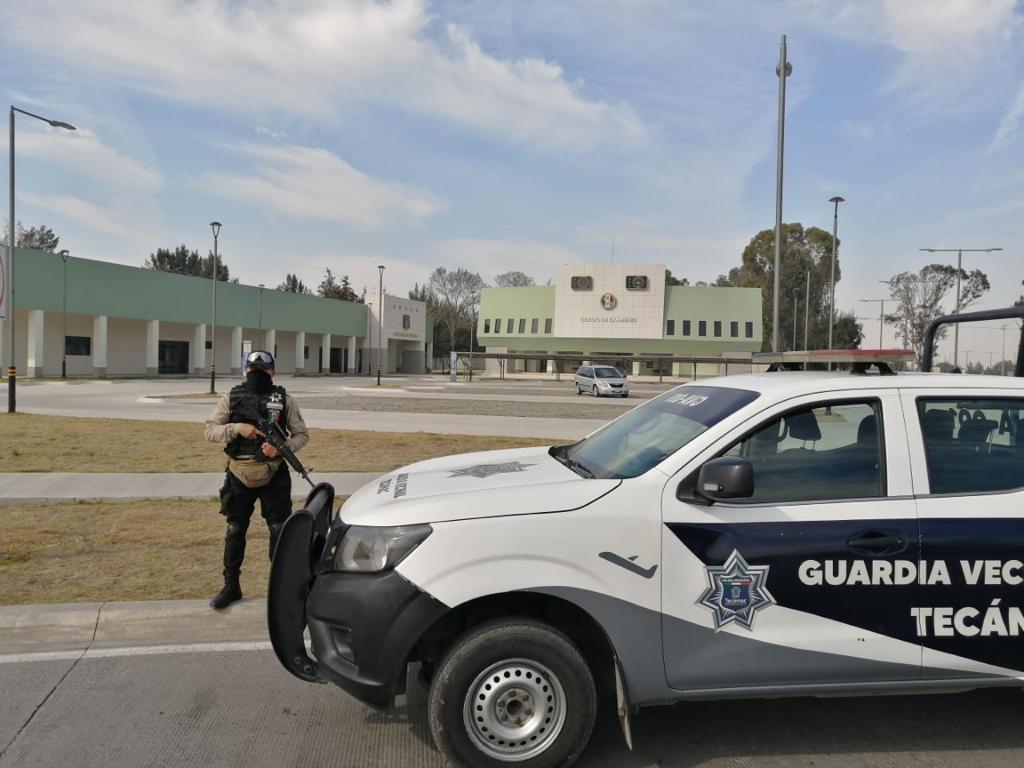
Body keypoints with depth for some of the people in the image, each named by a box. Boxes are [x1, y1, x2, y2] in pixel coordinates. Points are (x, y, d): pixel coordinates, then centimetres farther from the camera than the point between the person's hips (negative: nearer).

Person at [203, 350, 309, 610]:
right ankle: (231, 587, 26)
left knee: (280, 530, 5)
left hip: (274, 476, -1)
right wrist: (237, 428, -18)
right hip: (239, 476, 1)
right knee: (235, 531, 12)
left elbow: (302, 434, 2)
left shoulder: (285, 400, 0)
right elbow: (209, 431, -1)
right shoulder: (231, 398, 2)